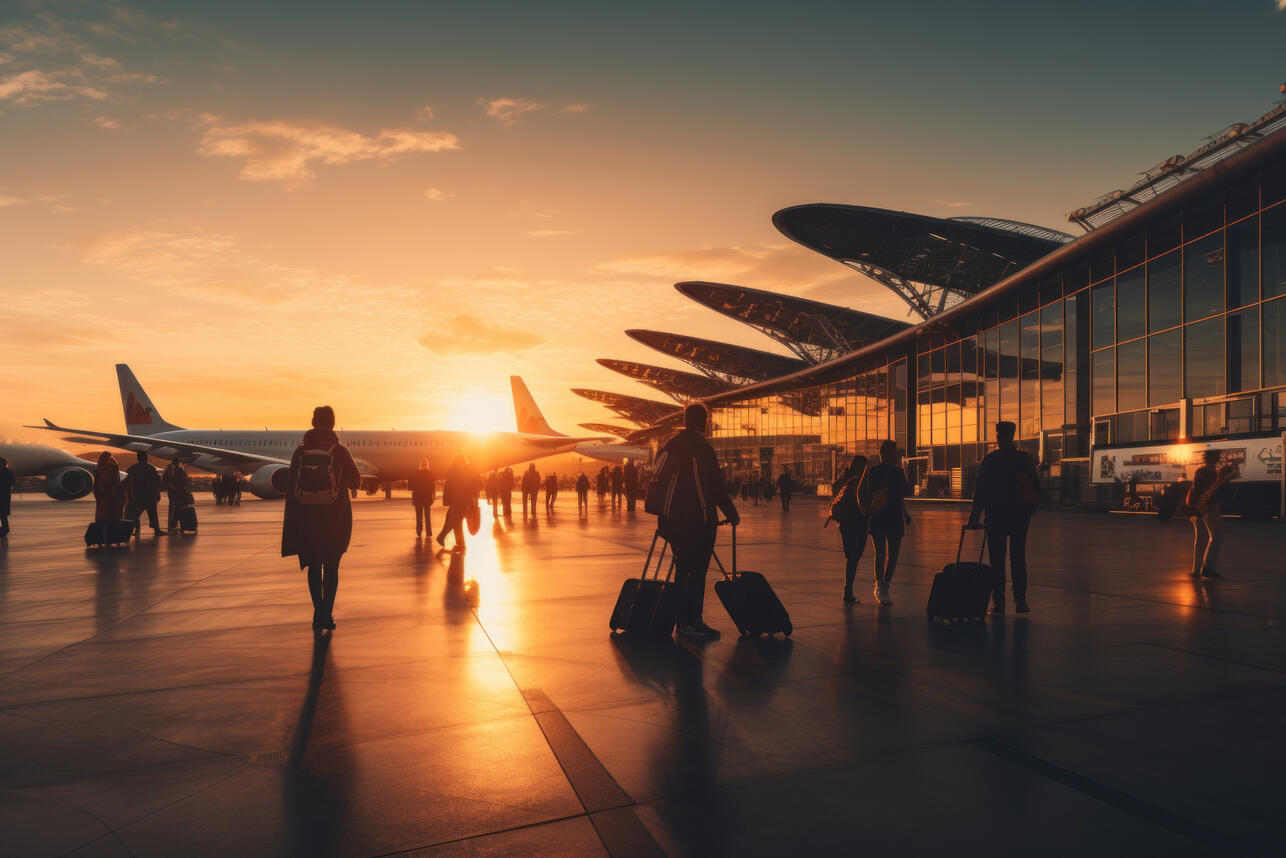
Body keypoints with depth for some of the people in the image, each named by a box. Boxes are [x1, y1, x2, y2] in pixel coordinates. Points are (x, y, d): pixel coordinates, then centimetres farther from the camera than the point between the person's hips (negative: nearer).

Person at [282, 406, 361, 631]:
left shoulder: (300, 450, 1)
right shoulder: (339, 450, -7)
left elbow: (291, 488, 2)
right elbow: (356, 481, 2)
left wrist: (291, 524, 8)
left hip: (307, 518, 2)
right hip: (335, 518, -2)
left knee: (313, 566, 12)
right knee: (331, 566, 8)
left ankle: (319, 612, 10)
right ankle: (327, 613, 0)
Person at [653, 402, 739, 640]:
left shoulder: (669, 445, 11)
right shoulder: (701, 446, -13)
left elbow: (659, 480, 15)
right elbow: (715, 485, -14)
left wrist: (664, 517, 22)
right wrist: (731, 513, -5)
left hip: (673, 519, 8)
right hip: (698, 519, -8)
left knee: (682, 568, 15)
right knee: (697, 571, -1)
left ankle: (681, 619, 21)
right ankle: (692, 622, 1)